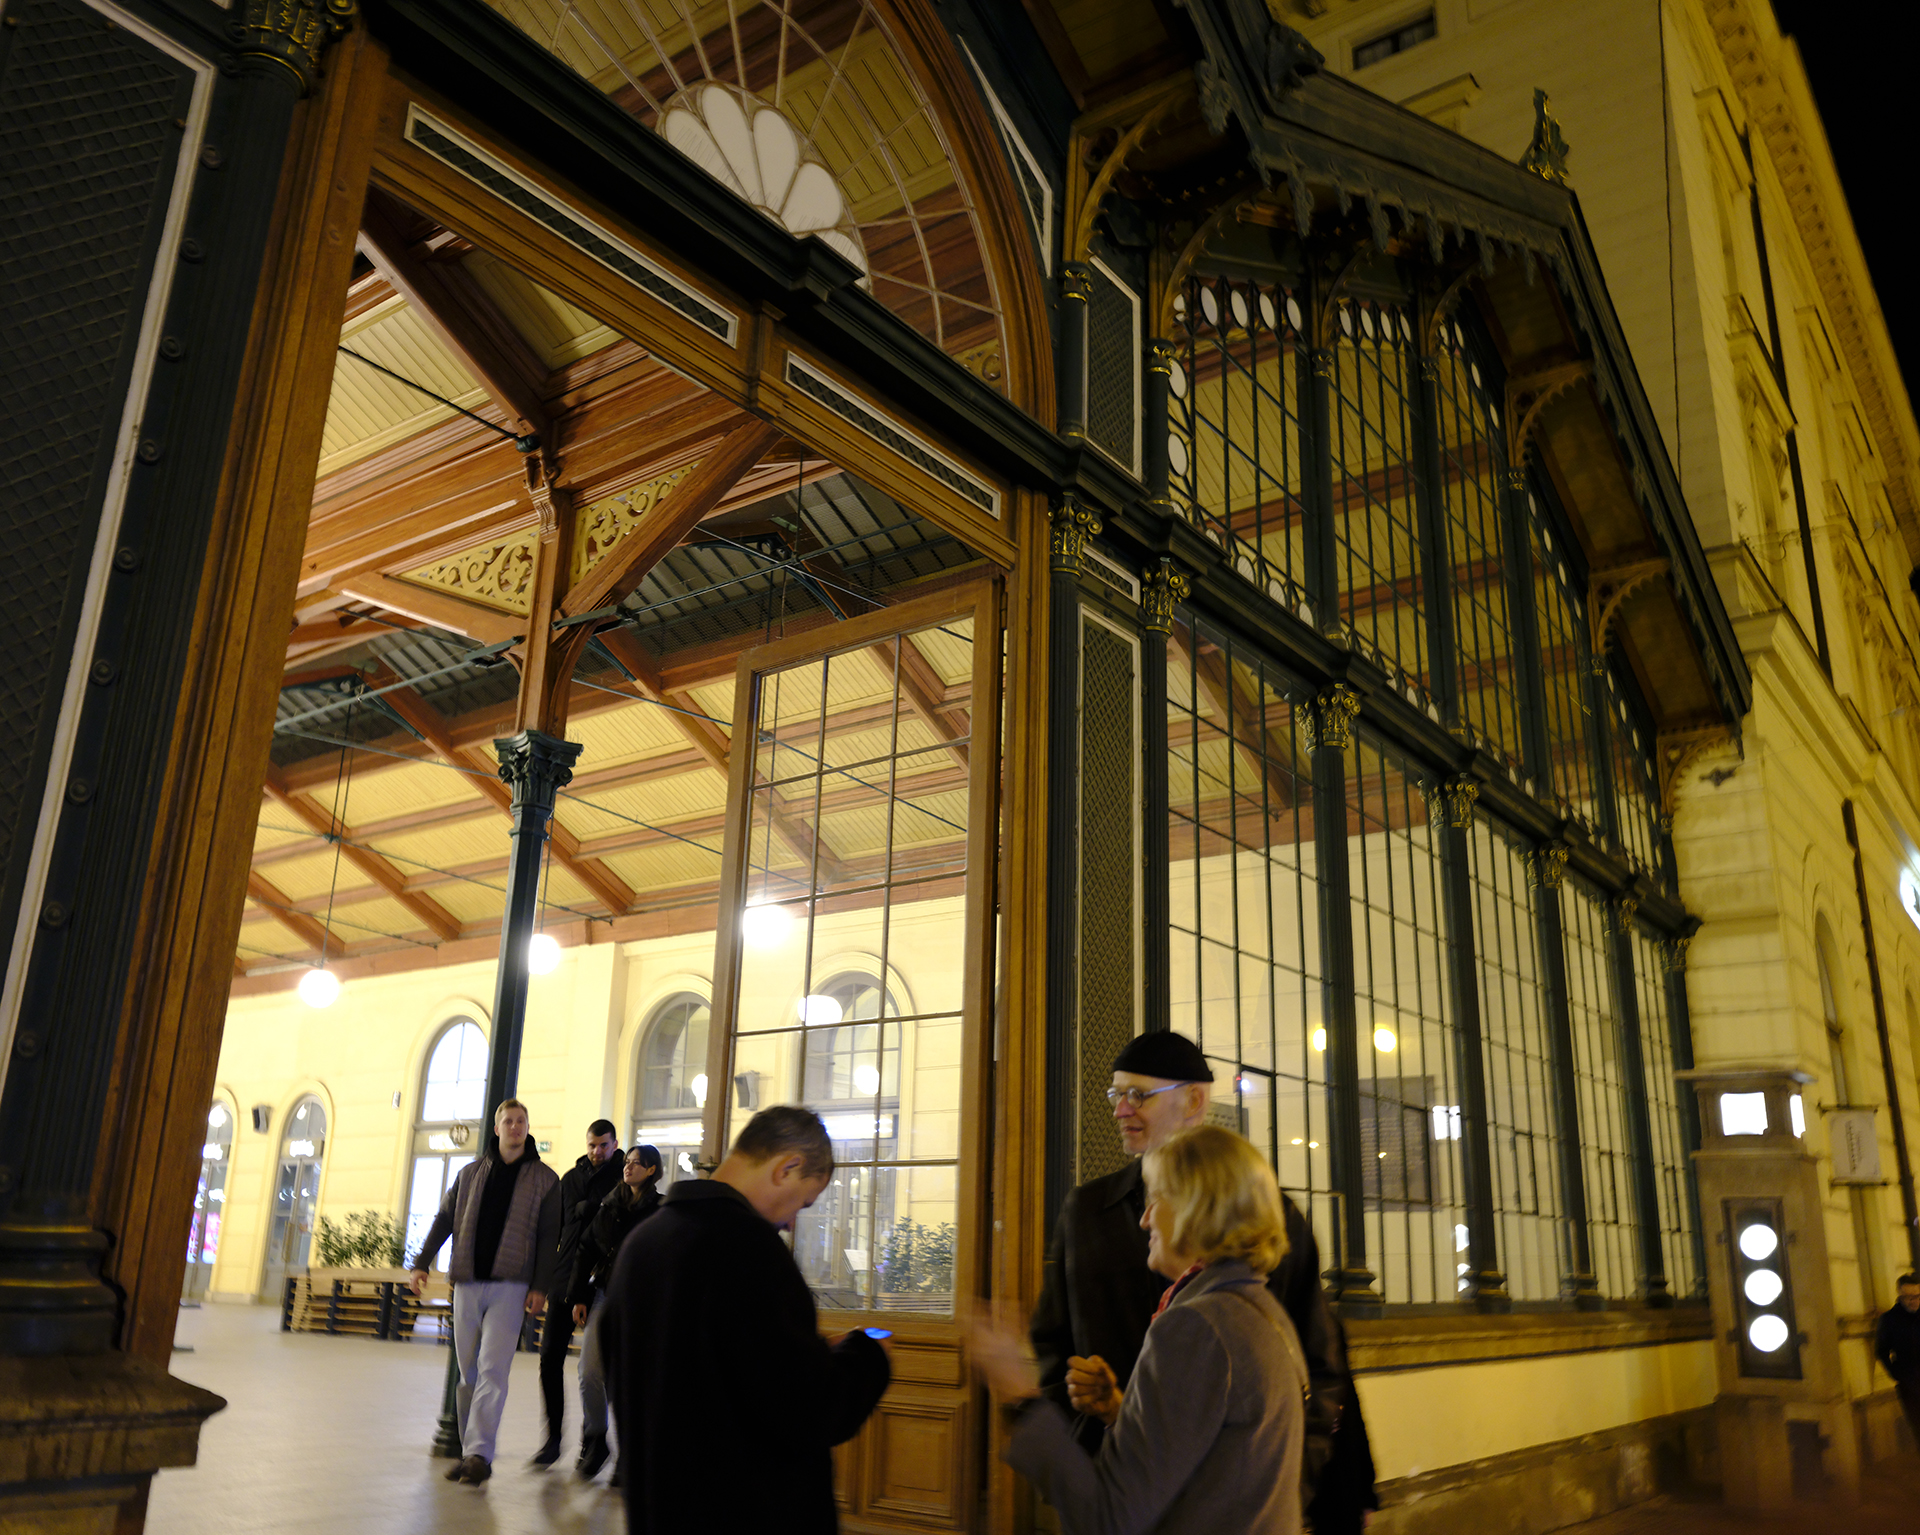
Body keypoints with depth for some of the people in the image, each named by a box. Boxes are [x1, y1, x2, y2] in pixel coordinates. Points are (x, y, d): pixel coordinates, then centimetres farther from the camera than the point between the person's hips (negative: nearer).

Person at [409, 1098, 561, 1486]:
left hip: (510, 1286, -4)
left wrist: (540, 1286, -7)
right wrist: (422, 1262, 6)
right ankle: (469, 1452, 15)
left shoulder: (544, 1179, 5)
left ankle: (480, 1454, -15)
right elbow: (444, 1220, 16)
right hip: (468, 1283, 4)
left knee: (491, 1369, -13)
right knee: (468, 1372, 7)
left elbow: (548, 1237, 1)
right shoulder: (471, 1173, 14)